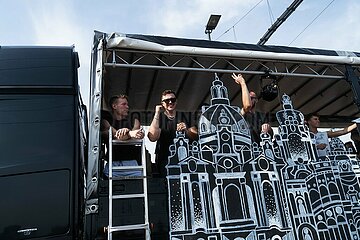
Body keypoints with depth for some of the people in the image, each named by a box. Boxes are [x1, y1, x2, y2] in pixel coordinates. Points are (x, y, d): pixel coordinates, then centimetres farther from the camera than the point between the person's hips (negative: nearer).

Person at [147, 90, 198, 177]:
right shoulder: (158, 118, 8)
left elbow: (195, 137, 4)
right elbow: (153, 138, -10)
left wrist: (186, 131, -16)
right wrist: (157, 114, -11)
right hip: (165, 159, -1)